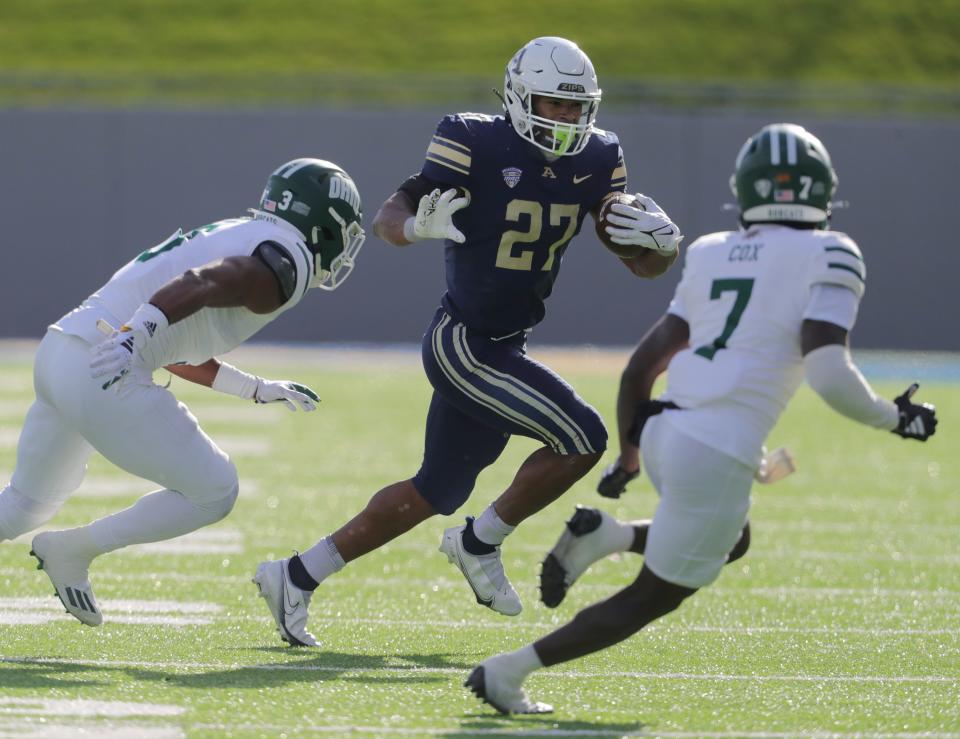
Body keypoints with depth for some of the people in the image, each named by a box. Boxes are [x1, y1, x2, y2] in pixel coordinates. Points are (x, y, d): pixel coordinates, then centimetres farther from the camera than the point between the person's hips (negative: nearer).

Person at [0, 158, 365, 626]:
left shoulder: (240, 237, 24)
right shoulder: (284, 262, -5)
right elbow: (199, 284, -25)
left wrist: (259, 390, 37)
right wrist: (135, 338, -38)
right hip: (105, 377, -9)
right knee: (212, 493, 3)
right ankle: (73, 551, 5)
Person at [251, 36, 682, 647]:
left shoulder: (596, 161, 3)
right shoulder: (476, 144, -15)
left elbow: (644, 266, 6)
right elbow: (388, 218, -17)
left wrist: (663, 241, -17)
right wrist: (417, 226, -40)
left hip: (500, 347, 8)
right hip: (464, 344, -8)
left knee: (437, 492, 15)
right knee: (581, 438, -14)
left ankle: (297, 576, 23)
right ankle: (481, 543, 7)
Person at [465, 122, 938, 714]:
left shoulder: (711, 255, 12)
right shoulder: (827, 258, -6)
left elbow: (644, 363, 15)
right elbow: (830, 374, -16)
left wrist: (628, 452, 26)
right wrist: (892, 419, 0)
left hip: (665, 433, 7)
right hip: (717, 459, -7)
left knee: (730, 543, 33)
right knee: (654, 598, 9)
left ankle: (605, 536, 11)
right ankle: (506, 672, 5)